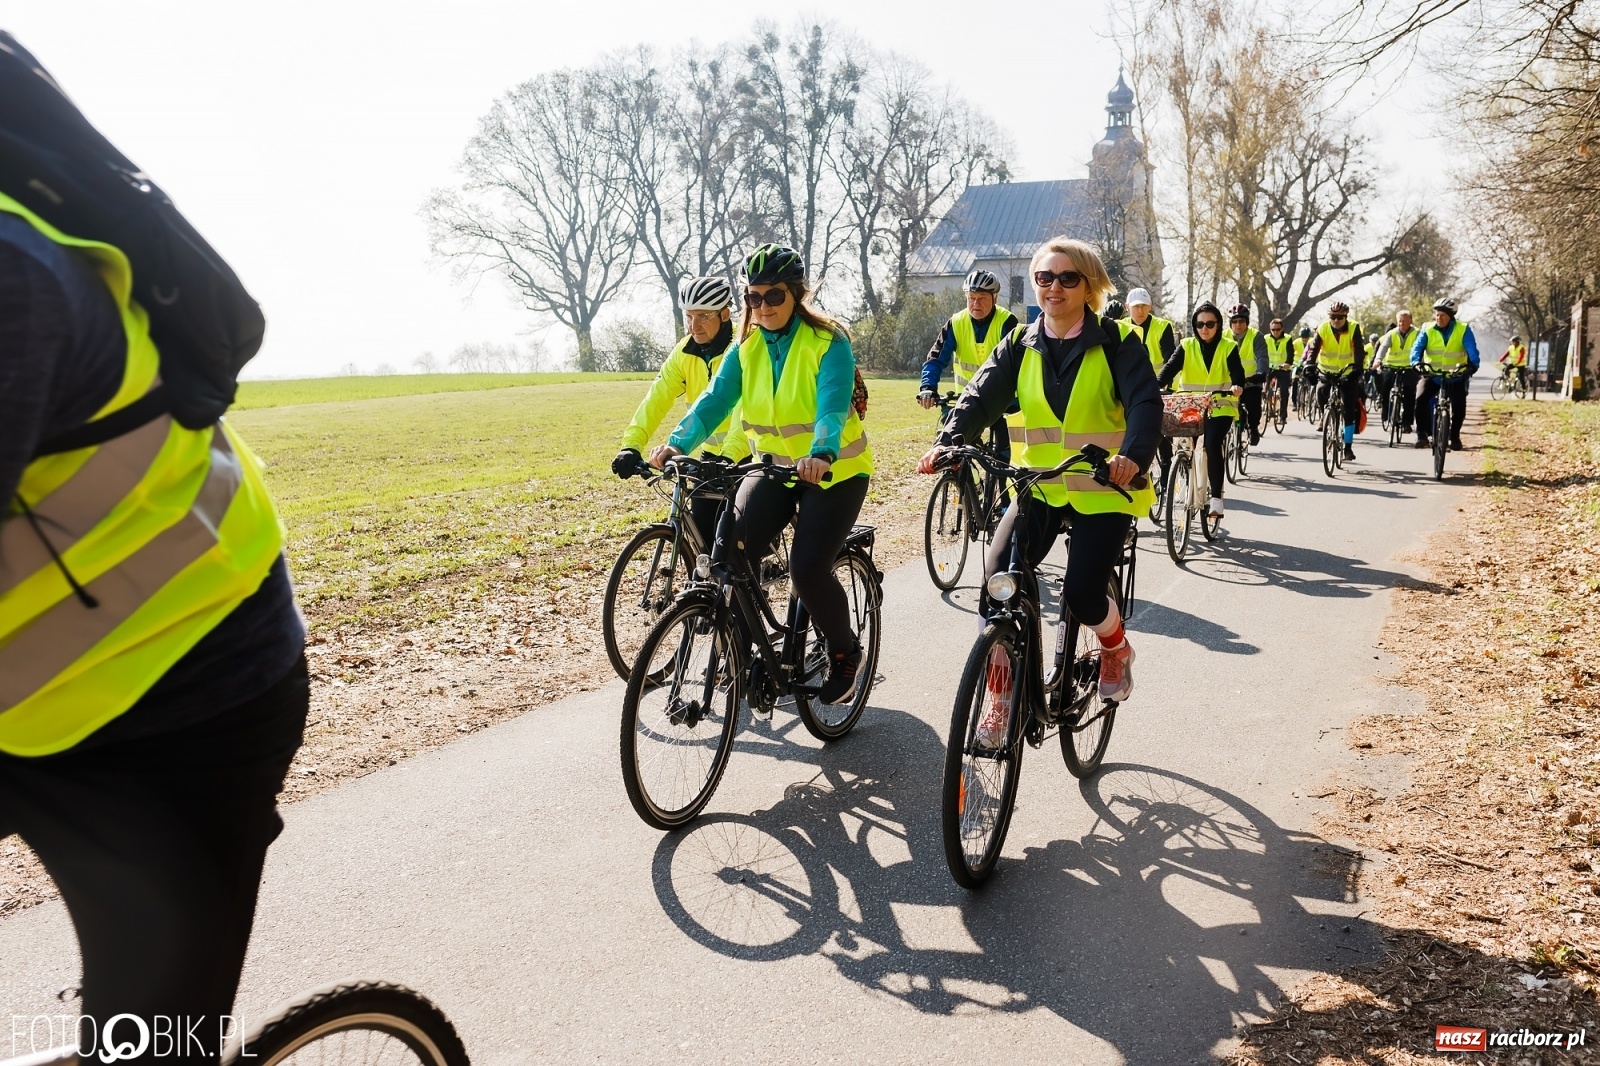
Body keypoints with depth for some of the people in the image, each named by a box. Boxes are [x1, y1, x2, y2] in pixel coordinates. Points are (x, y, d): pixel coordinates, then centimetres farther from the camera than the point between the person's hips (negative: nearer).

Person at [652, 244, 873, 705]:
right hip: (773, 464, 5)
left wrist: (820, 455, -52)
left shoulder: (828, 342, -16)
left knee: (807, 570, -18)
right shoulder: (746, 346, -1)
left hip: (834, 469, -4)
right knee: (732, 548, -19)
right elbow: (715, 399, -13)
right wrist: (677, 444, -30)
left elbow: (833, 405, -32)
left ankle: (845, 653, 11)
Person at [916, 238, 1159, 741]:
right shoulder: (1021, 344, 5)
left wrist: (1134, 455, -40)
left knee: (1082, 594, -14)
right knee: (997, 580, -13)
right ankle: (1002, 693, 5)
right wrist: (947, 443, -27)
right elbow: (983, 396, -8)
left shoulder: (1116, 341, -5)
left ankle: (1117, 647, 23)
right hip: (1039, 486, 3)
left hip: (1104, 488, -3)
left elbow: (1145, 403, -18)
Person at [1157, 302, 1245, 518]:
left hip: (1220, 407, -2)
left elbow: (1237, 372, -10)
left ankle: (1216, 498, -17)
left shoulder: (1228, 347, 3)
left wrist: (1237, 386, -34)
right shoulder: (1187, 346, 6)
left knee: (1212, 444, -21)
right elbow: (1170, 368, -9)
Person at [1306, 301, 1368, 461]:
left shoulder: (1354, 328, -13)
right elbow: (1313, 348, -19)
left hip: (1348, 374, -2)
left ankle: (1348, 447, 3)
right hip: (1326, 372, 2)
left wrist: (1358, 367, -39)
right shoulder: (1322, 329, -10)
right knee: (1321, 401, -15)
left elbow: (1359, 350, -22)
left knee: (1349, 411, -5)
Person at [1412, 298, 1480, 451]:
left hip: (1456, 377, -1)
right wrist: (1416, 363, -37)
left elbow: (1472, 349, -17)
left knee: (1459, 406, -13)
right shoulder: (1428, 331, -4)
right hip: (1432, 375, 1)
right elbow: (1417, 347, -16)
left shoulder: (1463, 329, -6)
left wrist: (1473, 364, -37)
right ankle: (1422, 434, -9)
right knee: (1421, 400, -21)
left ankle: (1455, 436, 9)